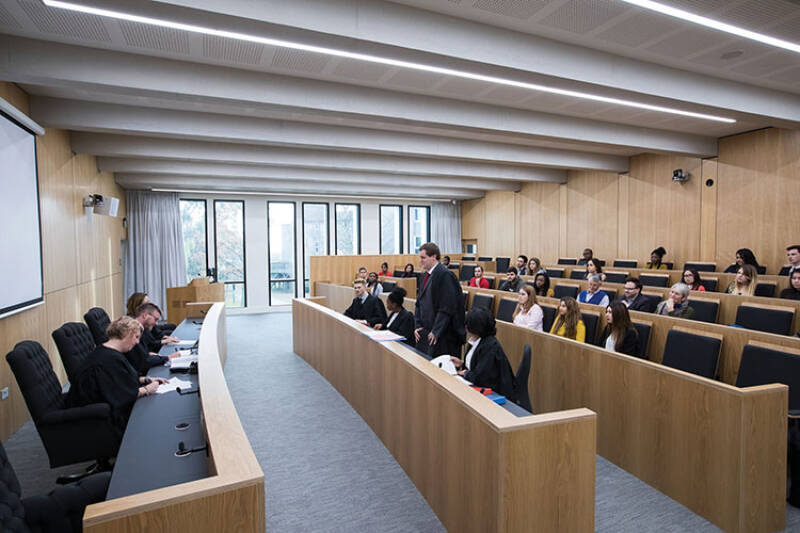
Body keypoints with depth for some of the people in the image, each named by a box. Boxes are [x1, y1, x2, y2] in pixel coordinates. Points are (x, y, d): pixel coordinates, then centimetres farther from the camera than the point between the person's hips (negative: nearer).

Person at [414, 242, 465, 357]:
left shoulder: (445, 275, -16)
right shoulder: (426, 276, 11)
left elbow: (447, 308, -20)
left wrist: (436, 331, -17)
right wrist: (417, 326, 6)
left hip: (441, 336, -8)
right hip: (424, 333, 8)